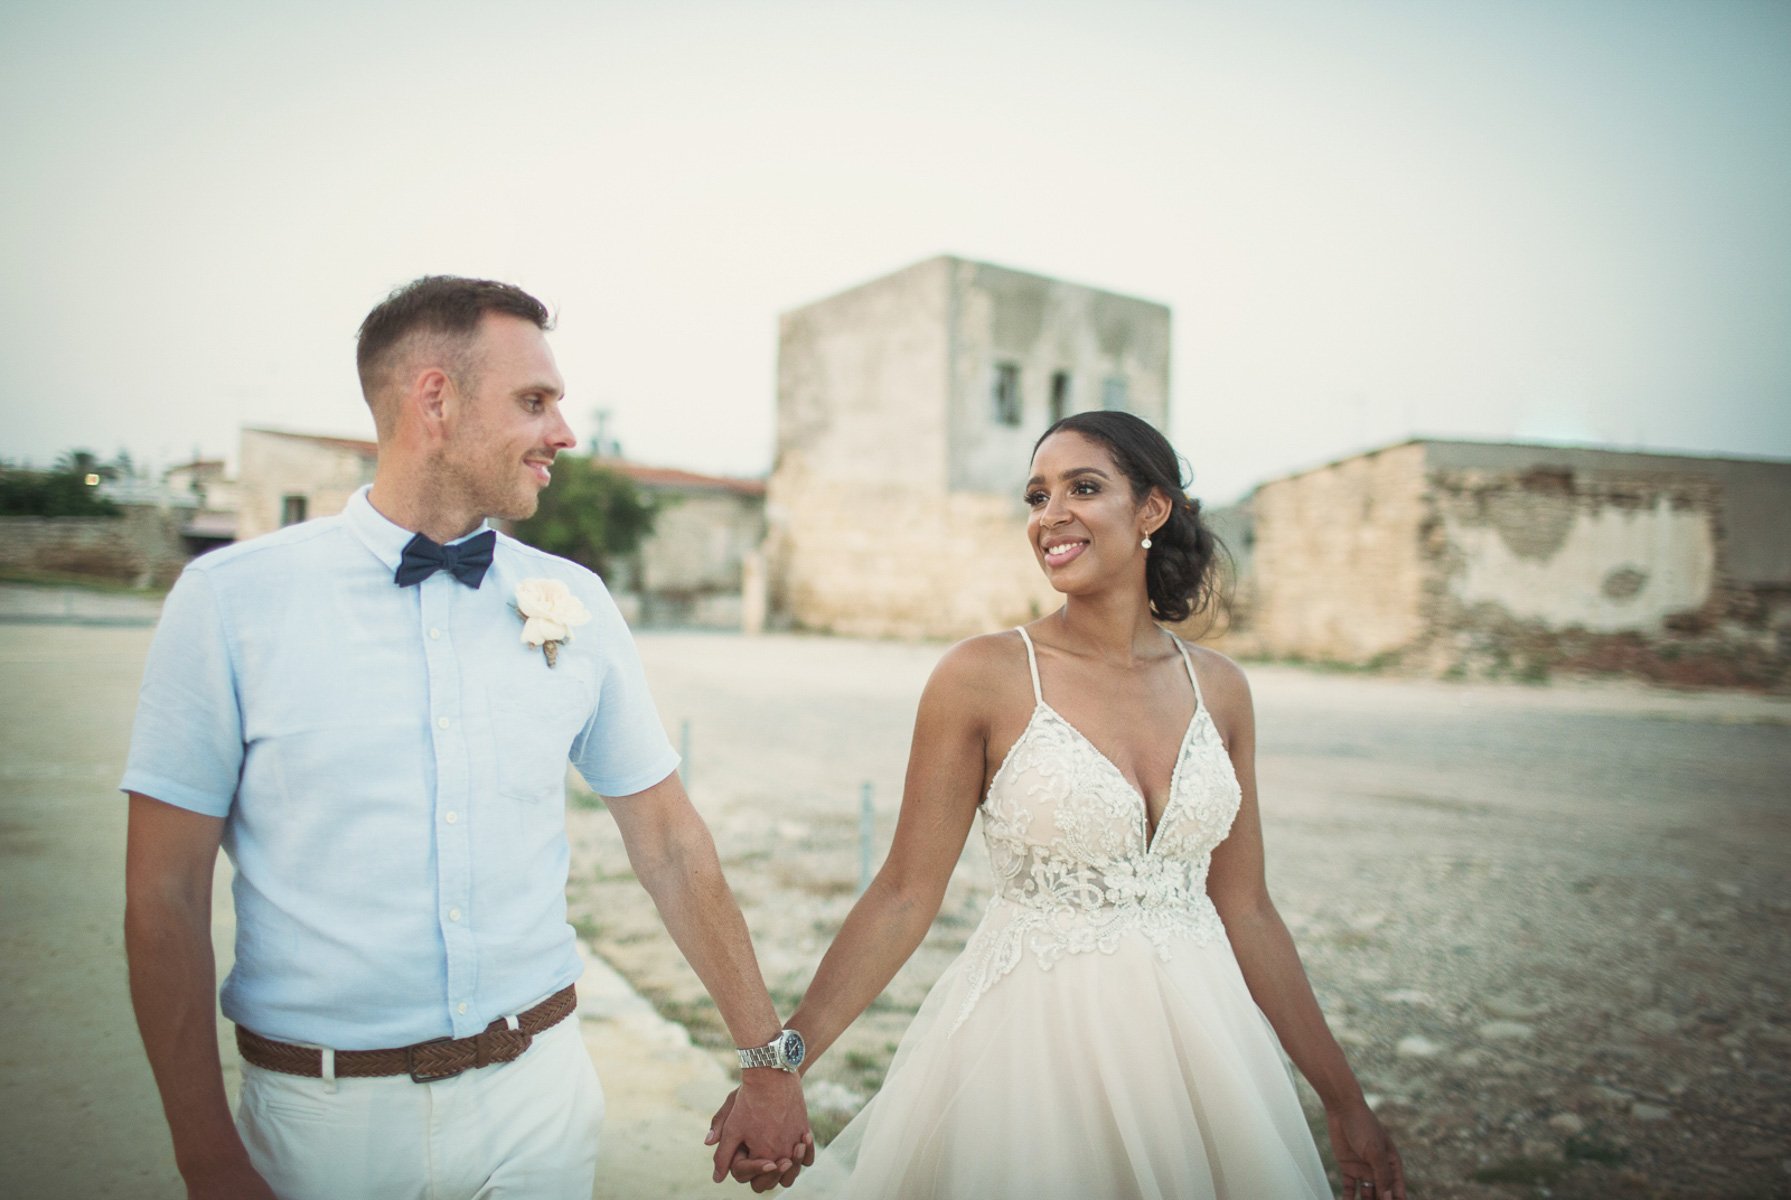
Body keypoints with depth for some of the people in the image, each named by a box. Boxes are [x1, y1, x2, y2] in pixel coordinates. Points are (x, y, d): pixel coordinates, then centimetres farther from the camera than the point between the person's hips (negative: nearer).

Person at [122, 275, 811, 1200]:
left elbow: (668, 842, 2)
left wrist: (768, 1056, 4)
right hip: (325, 1116, -2)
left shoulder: (576, 603, -2)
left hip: (537, 1093, 2)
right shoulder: (230, 599, -9)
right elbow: (163, 897, -6)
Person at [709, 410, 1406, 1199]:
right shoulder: (983, 676, -10)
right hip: (1033, 1039, -3)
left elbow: (1244, 909, 6)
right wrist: (779, 1062, -13)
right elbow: (905, 895, -8)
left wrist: (1342, 1100, 10)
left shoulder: (1217, 687, 1)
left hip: (1193, 1036, 4)